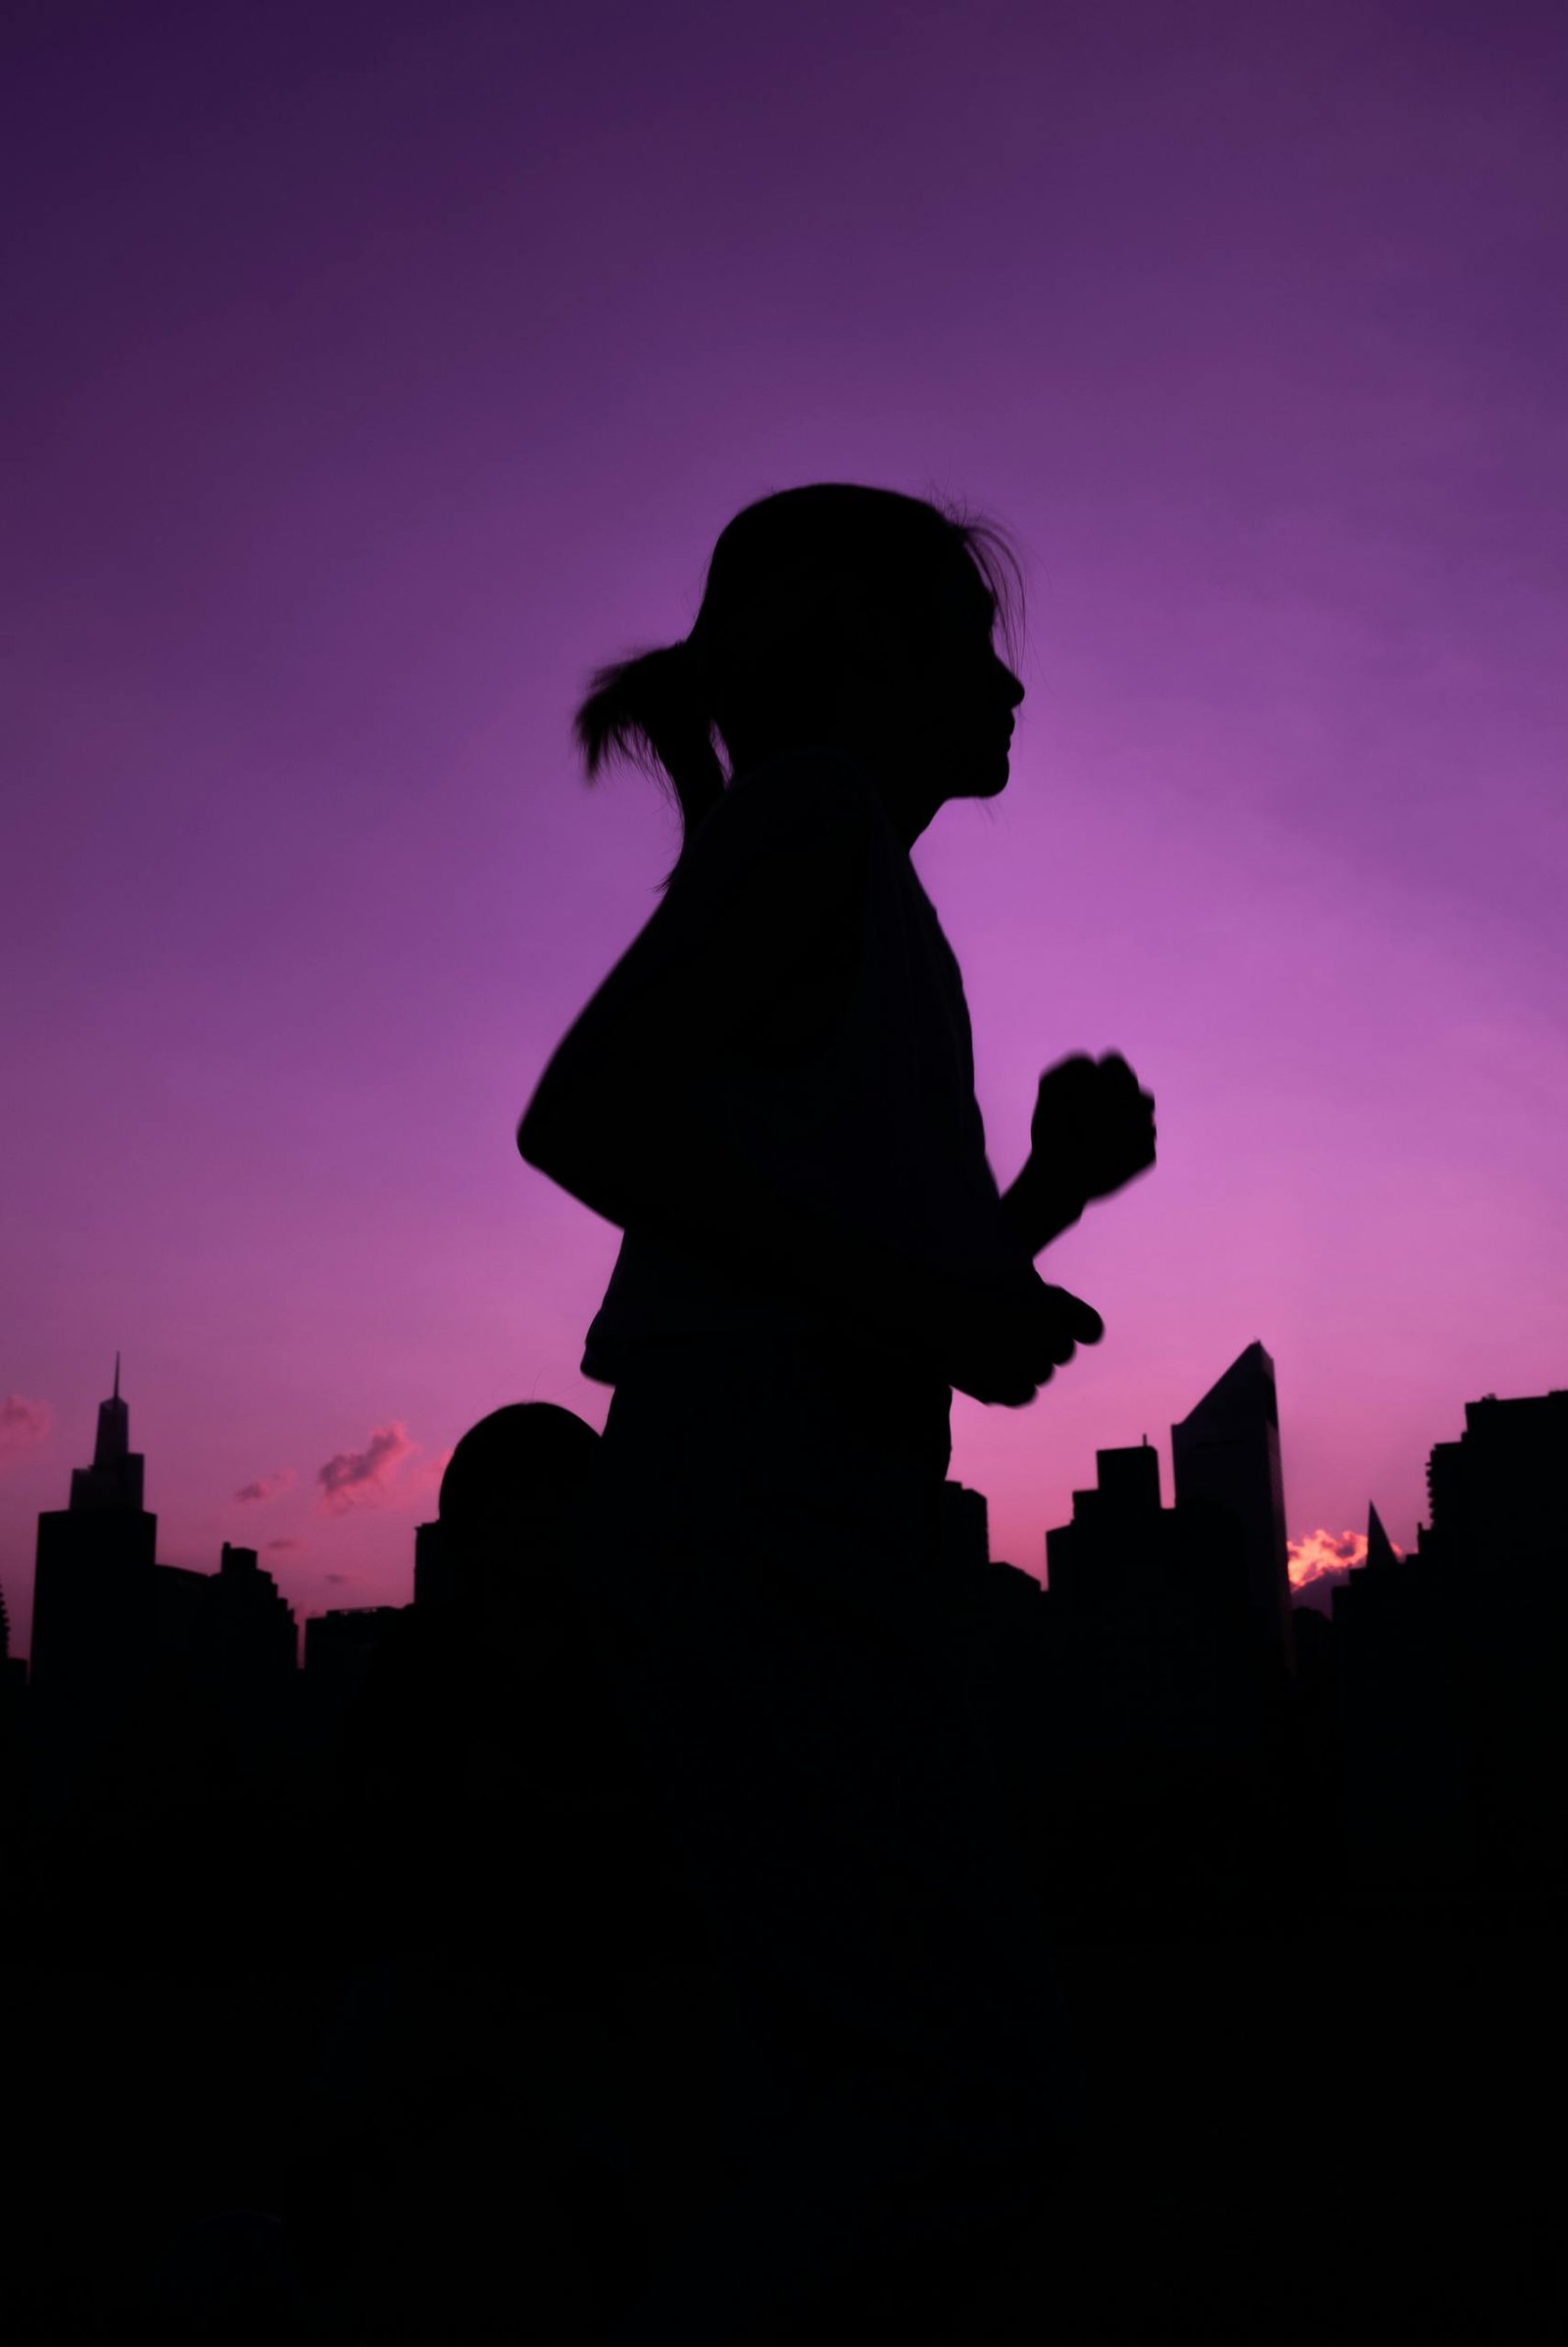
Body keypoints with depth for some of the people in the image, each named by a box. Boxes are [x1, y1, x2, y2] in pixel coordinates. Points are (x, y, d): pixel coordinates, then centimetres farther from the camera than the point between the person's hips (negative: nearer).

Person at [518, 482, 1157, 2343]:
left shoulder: (859, 894, 27)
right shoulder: (816, 810, 0)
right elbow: (581, 1112, -15)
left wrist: (1051, 1191, 14)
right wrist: (915, 1300, -15)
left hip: (800, 1536, 10)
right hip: (751, 1512, -10)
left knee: (854, 2126, 7)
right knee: (981, 2095, -14)